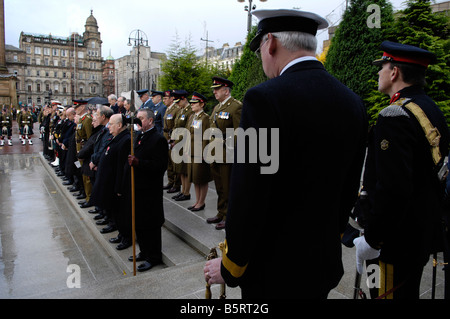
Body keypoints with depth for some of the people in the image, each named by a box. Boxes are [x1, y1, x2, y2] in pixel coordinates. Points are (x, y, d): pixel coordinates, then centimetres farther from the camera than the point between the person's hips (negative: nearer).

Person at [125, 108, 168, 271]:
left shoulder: (158, 140, -14)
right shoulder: (138, 136, 13)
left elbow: (160, 166, -22)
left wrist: (138, 162, -29)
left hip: (149, 190, -9)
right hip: (136, 187, 9)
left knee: (150, 225, 3)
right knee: (138, 223, 18)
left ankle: (153, 257, 19)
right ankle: (144, 252, 35)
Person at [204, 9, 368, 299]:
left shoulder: (265, 98, -21)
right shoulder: (353, 103, 0)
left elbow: (248, 197, -21)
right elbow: (349, 192, 7)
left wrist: (230, 268, -6)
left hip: (273, 269, -6)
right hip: (326, 264, 7)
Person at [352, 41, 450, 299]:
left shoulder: (396, 116, -23)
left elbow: (392, 188, -30)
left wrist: (372, 239, -21)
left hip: (399, 236, -10)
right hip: (426, 228, 10)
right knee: (409, 291, 24)